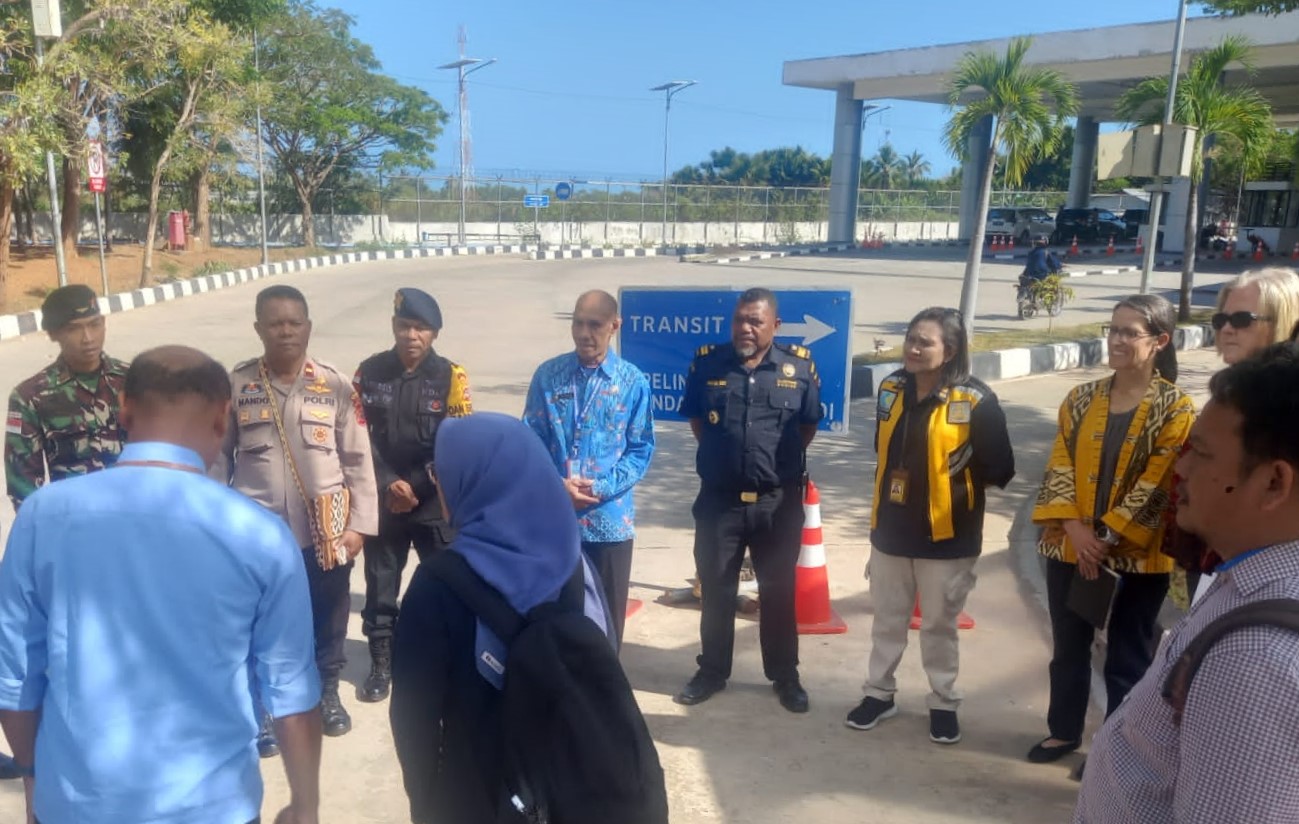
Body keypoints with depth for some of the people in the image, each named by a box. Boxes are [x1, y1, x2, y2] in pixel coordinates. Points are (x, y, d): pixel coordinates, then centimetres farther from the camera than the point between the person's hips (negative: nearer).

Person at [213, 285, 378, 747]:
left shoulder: (335, 386, -4)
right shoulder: (236, 386, -3)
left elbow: (358, 460, -2)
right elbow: (220, 458, 3)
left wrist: (359, 524, -4)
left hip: (325, 532, 0)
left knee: (327, 621, 16)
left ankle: (327, 692, 39)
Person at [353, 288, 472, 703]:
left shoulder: (450, 377, -6)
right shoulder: (370, 372, -1)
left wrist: (415, 487, -12)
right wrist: (387, 485, -11)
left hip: (435, 502, -1)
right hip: (383, 499, 2)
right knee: (380, 586, 11)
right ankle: (381, 664, 26)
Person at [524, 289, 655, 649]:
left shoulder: (634, 382, -2)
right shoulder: (548, 375, 0)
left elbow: (641, 449, -2)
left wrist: (601, 487, -15)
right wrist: (556, 486, -14)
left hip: (610, 518, -1)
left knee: (607, 615, 12)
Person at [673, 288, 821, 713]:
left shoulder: (800, 366, -4)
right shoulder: (707, 362, -2)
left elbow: (808, 425, 9)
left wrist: (779, 458, 7)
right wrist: (722, 454, 7)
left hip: (778, 501, -1)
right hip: (718, 498, 1)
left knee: (778, 591, 11)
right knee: (715, 589, 11)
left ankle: (785, 675, 27)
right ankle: (712, 671, 28)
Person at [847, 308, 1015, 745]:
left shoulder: (975, 401, -16)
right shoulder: (892, 389, -1)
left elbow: (999, 469, -10)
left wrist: (957, 485, -6)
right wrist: (897, 484, 9)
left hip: (946, 535, -4)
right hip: (891, 529, 4)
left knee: (939, 624, 12)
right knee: (887, 619, 17)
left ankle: (944, 704, 29)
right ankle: (879, 693, 33)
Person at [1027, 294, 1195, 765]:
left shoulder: (1176, 409, -7)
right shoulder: (1082, 399, 4)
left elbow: (1156, 486, -12)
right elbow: (1060, 467, 0)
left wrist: (1107, 538, -16)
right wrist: (1075, 529, -13)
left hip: (1138, 555, -4)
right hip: (1071, 546, 4)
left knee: (1127, 657, 7)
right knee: (1068, 646, 16)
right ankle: (1064, 731, 34)